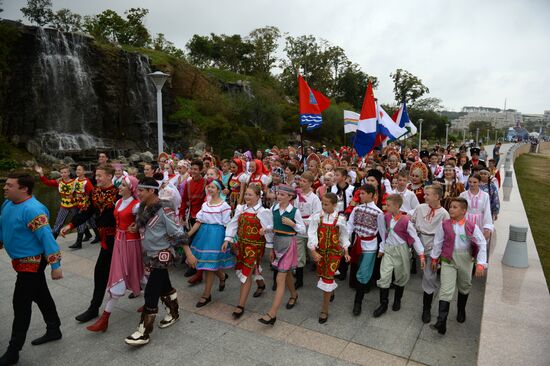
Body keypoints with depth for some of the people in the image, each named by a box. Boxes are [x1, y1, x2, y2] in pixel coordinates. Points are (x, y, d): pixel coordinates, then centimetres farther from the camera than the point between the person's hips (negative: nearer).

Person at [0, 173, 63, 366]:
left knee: (21, 303, 0)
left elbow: (46, 237, -28)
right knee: (41, 296, 19)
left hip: (32, 262, -9)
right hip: (22, 261, 9)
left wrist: (55, 265, -27)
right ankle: (53, 330, 36)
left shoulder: (32, 209, -26)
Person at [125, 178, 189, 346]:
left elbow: (179, 233, -19)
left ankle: (143, 333, 4)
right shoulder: (142, 207, 2)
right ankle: (174, 313, 41)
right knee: (164, 286, 21)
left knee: (151, 292, -6)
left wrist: (189, 254, -18)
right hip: (149, 254, 8)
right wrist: (136, 228, 1)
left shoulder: (164, 210, -21)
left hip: (162, 255, -8)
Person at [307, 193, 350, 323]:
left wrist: (346, 251, 4)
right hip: (320, 251, 2)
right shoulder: (317, 217, -9)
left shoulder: (340, 219, -8)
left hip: (334, 251, -2)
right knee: (322, 275, 16)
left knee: (327, 278, -5)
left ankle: (325, 310, 8)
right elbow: (312, 234, -13)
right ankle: (331, 291, 51)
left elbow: (344, 236, 4)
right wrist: (313, 251, -21)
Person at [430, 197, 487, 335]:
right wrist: (434, 258, 8)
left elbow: (482, 245, -8)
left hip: (466, 259, 1)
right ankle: (441, 322, -8)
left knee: (464, 286, 22)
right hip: (448, 259, -1)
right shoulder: (445, 225, -9)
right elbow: (438, 242, 2)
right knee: (446, 290, -8)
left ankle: (461, 311, 49)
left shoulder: (471, 226, -11)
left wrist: (481, 264, -15)